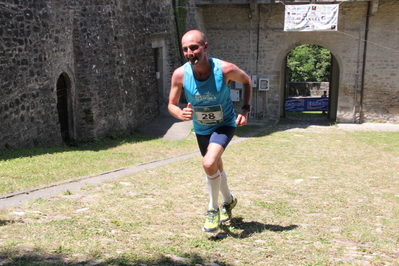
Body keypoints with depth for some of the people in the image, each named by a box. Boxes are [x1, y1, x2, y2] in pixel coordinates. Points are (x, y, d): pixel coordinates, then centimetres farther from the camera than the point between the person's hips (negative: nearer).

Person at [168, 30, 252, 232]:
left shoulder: (225, 69, -27)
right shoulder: (180, 75, -22)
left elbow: (246, 81, -5)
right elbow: (171, 104, -10)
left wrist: (245, 109, -13)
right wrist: (181, 114, -32)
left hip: (225, 125, -4)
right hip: (201, 128, 4)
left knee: (209, 163, -26)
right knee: (215, 167, 21)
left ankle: (213, 209, -2)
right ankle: (229, 200, 50)